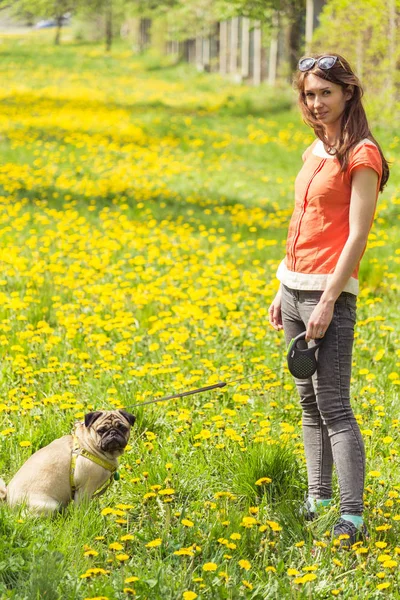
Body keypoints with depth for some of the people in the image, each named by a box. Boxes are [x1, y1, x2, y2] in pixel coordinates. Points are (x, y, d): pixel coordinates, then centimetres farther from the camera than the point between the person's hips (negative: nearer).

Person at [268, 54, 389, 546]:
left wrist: (328, 302, -19)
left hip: (329, 290, -9)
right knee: (309, 403, 12)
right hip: (294, 286, 9)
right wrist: (283, 292, 16)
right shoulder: (315, 152, 15)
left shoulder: (361, 155, -10)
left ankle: (352, 518, -15)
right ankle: (318, 501, 19)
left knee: (333, 406, -13)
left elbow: (357, 234, -15)